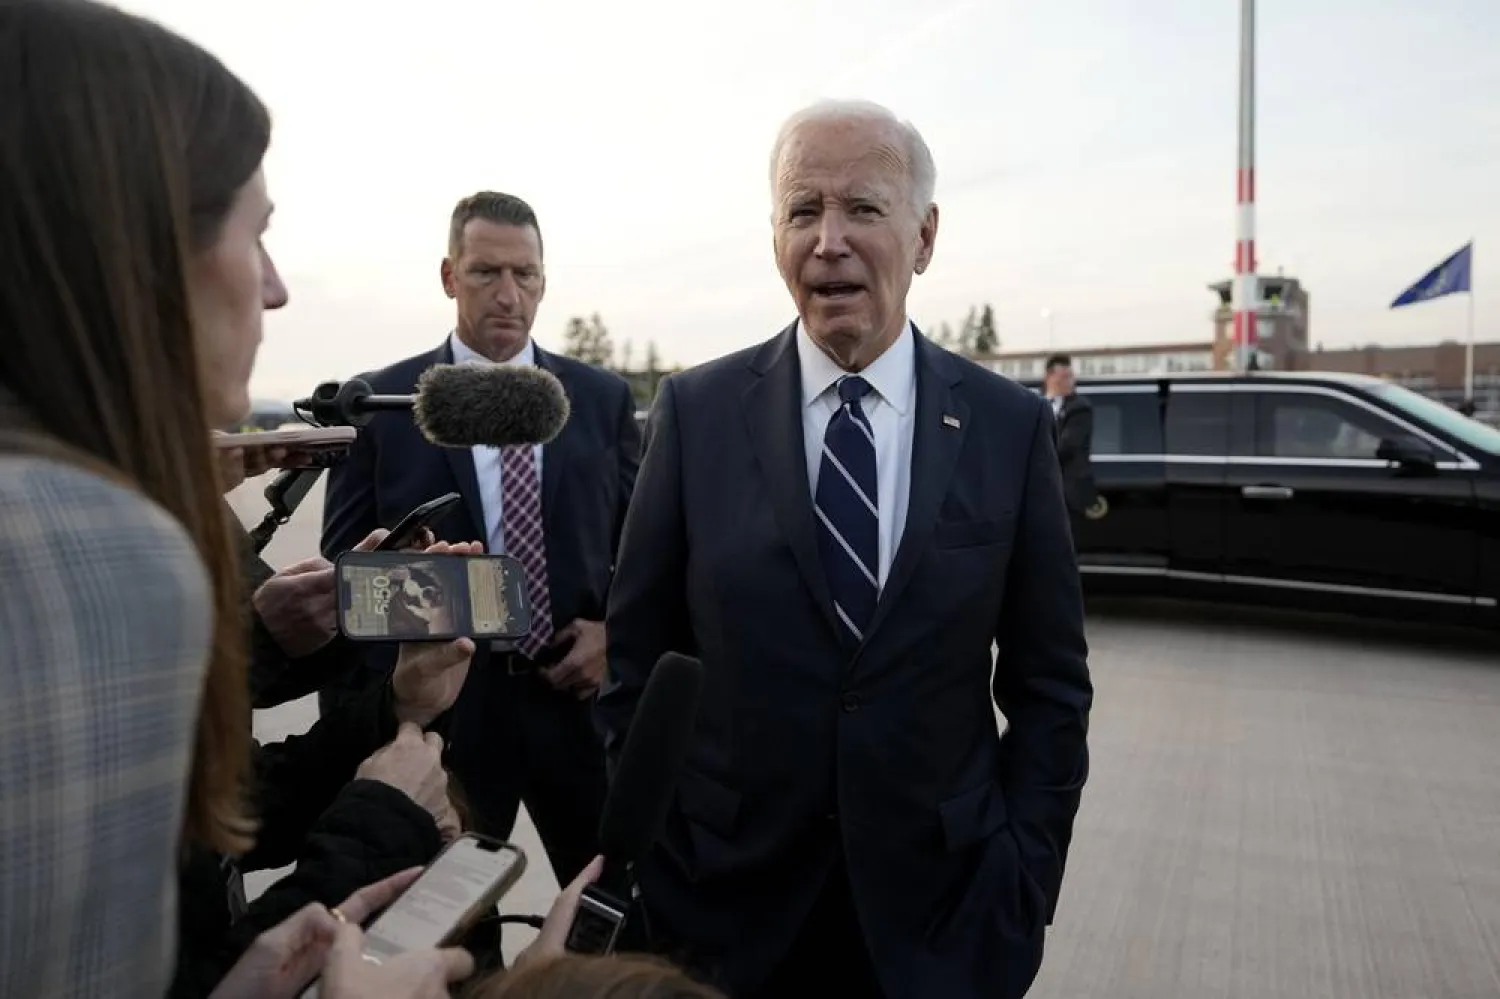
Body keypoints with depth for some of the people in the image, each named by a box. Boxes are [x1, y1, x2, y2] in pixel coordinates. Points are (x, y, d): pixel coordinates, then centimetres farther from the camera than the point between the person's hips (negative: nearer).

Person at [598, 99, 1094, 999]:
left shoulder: (1011, 425, -5)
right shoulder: (697, 411, -7)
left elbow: (1050, 681, 0)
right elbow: (635, 662, -3)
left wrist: (1024, 884, -4)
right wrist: (649, 879, -5)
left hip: (943, 912, 1)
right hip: (725, 905, 0)